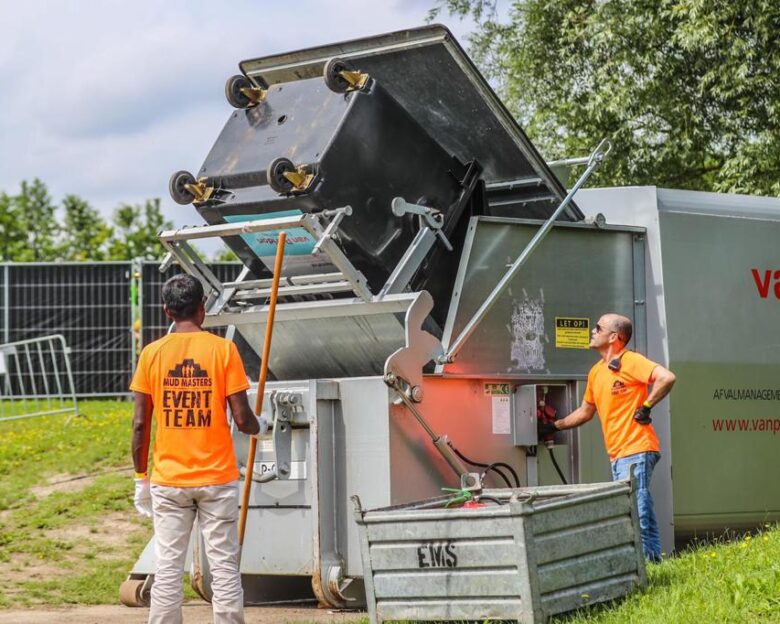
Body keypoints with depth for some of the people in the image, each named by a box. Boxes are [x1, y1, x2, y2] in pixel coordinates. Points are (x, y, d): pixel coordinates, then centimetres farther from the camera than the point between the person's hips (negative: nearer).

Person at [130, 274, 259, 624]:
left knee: (167, 568, 4)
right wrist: (256, 427, 17)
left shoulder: (152, 353, -1)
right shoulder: (222, 349, -5)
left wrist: (141, 477, 9)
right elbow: (241, 418, -6)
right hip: (217, 477, -1)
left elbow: (140, 424, -1)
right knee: (224, 565, 4)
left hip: (169, 480, 1)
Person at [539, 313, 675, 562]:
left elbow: (666, 378, -20)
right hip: (617, 455, 9)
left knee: (635, 511, -14)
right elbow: (585, 411, 30)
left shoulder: (631, 362, -7)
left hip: (635, 450, -9)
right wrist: (554, 427, 31)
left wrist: (646, 407, -15)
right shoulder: (596, 371, 19)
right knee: (642, 512, 9)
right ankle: (652, 560, 11)